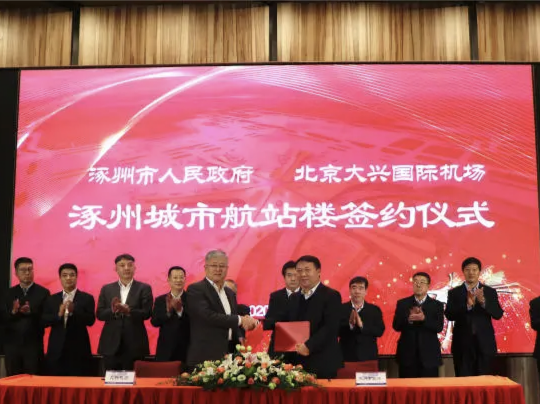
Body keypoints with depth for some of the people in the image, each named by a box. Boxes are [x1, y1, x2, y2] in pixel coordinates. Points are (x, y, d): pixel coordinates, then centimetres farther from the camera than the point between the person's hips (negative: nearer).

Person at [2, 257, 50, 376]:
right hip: (12, 344, 3)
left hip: (33, 345, -3)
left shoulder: (43, 292, 1)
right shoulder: (10, 293, 9)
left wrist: (31, 312, -20)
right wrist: (13, 312, -16)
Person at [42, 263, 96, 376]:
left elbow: (91, 321, -8)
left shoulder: (87, 298, 3)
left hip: (79, 351, -2)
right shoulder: (52, 299, 12)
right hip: (57, 350, 2)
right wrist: (59, 314, -16)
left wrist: (73, 311, -23)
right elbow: (43, 321, 3)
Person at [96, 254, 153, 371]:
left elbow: (147, 313, -6)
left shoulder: (144, 288, 4)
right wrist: (113, 311, -18)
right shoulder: (106, 289, 10)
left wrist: (129, 311, -24)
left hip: (134, 345, -2)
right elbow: (100, 314, 4)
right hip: (111, 344, 2)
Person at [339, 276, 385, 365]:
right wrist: (349, 324, -23)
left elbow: (380, 331, -3)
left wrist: (362, 325, -17)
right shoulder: (341, 309, 3)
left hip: (368, 358, 1)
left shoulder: (375, 310, 8)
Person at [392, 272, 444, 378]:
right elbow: (396, 326, -2)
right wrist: (408, 319, -21)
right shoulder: (402, 303, 7)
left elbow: (439, 327, -6)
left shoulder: (437, 305, 6)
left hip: (429, 355, 0)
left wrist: (424, 318, -22)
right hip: (407, 354, 0)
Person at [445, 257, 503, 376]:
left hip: (484, 343, 1)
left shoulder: (490, 292, 7)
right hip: (462, 343, -1)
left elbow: (498, 314, -3)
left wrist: (483, 301, -20)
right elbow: (449, 316, -8)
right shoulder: (454, 292, 3)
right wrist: (467, 305, -23)